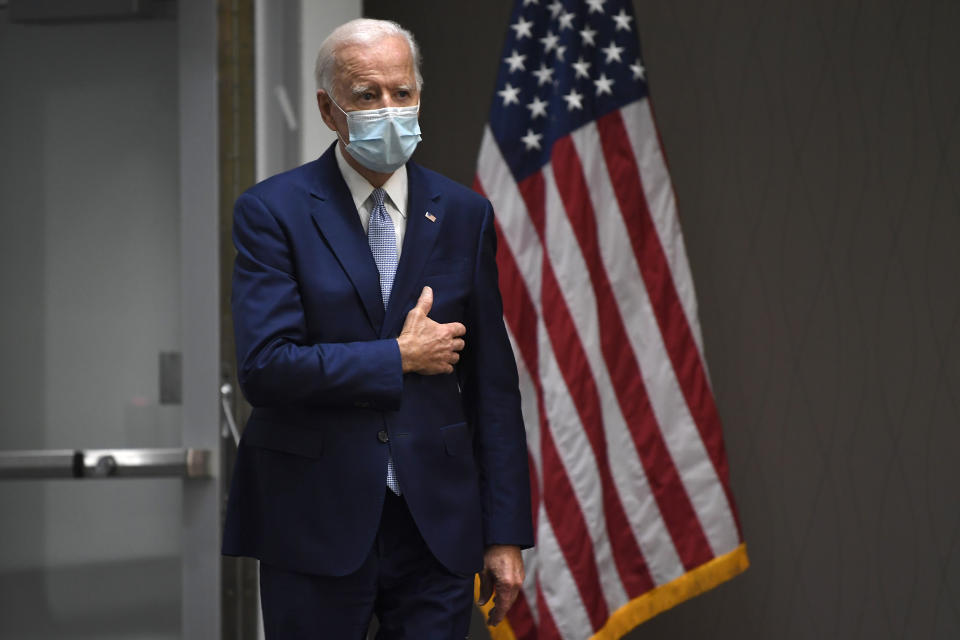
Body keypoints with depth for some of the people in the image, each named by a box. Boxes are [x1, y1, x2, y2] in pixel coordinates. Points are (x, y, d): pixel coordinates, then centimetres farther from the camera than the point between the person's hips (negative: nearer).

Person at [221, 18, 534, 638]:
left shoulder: (464, 213, 7)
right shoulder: (272, 210, -3)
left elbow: (492, 383, 7)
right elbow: (264, 365, -14)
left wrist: (505, 534, 4)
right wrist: (401, 357, -10)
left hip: (437, 524, 3)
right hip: (315, 524, -2)